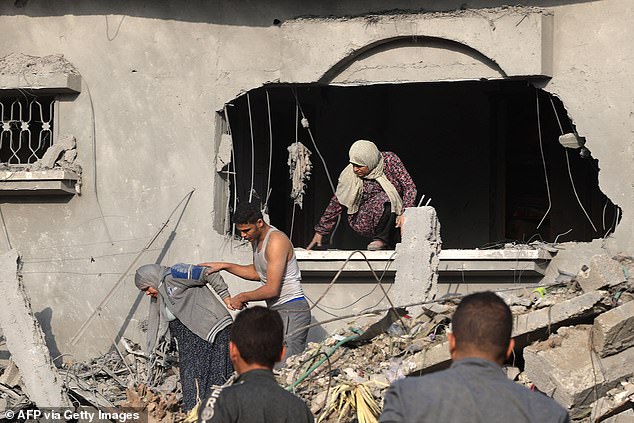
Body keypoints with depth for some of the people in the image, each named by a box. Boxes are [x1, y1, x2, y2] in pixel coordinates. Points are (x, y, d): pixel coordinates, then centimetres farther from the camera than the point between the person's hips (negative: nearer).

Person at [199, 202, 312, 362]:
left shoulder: (276, 241, -18)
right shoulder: (257, 238, 13)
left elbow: (272, 289, -20)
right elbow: (257, 272, 30)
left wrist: (242, 297, -6)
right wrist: (224, 266, 20)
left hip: (291, 311, -10)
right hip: (276, 311, 10)